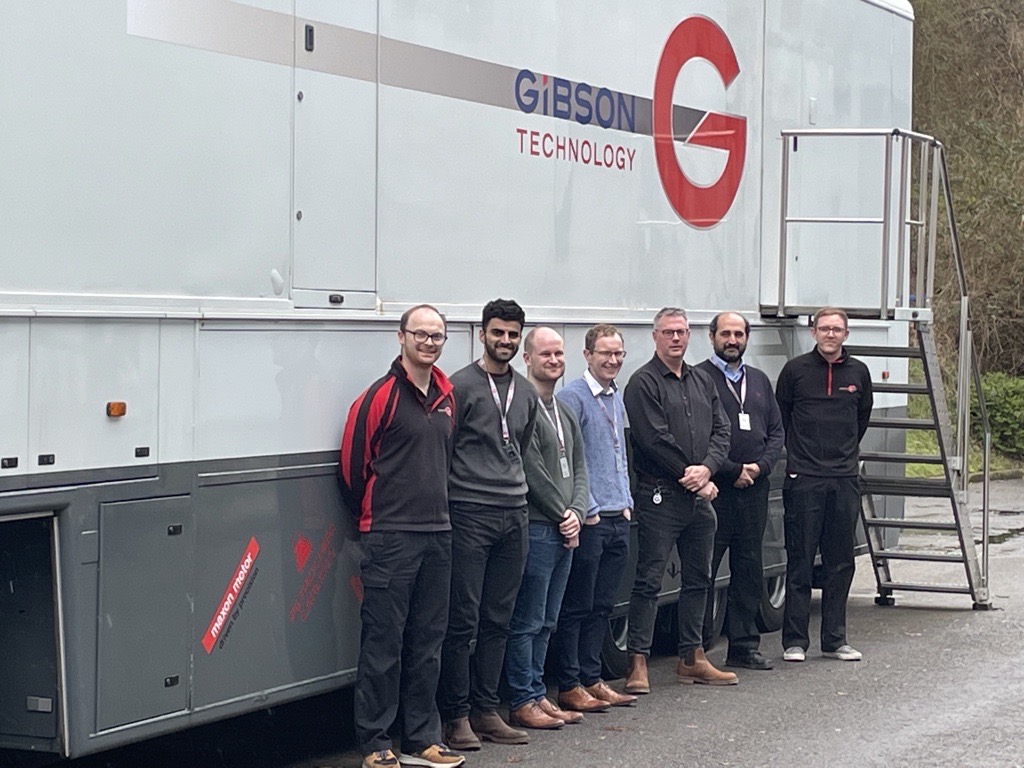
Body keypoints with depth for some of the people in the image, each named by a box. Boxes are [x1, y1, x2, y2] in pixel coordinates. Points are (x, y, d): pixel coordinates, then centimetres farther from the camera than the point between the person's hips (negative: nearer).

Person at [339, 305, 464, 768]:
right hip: (390, 538, -7)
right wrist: (372, 517, 5)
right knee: (383, 642, -3)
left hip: (437, 534, 7)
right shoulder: (381, 395, -9)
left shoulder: (446, 396, 12)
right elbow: (353, 464, -6)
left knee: (427, 642, 11)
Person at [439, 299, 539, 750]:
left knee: (498, 620, 9)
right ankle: (457, 716, 4)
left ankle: (486, 711, 16)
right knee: (463, 621, -3)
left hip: (514, 514, 6)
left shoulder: (526, 392, 14)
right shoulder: (460, 386, -5)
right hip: (469, 514, -6)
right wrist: (465, 490, -5)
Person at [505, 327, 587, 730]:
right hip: (535, 528, -9)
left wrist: (576, 514, 0)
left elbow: (578, 467, 16)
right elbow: (532, 470, -15)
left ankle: (537, 696, 20)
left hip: (565, 531, 9)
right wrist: (563, 515, -8)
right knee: (527, 622, -4)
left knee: (545, 622, 14)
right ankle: (522, 702, 1)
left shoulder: (563, 411, 18)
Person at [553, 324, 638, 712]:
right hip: (588, 520, -8)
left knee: (601, 606, 12)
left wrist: (626, 503, 14)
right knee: (576, 607, -3)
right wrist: (589, 509, -14)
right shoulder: (572, 397, -10)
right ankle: (569, 687, 2)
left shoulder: (617, 398, 16)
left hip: (617, 519, 8)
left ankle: (591, 679, 18)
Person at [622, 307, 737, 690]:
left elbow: (721, 431, 9)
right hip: (660, 496, -7)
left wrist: (707, 468, -10)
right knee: (649, 580, -6)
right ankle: (638, 663, -5)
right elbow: (655, 439, -14)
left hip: (699, 496, 7)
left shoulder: (702, 382, 16)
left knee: (698, 579, 13)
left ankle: (692, 658, 22)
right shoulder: (643, 382, -6)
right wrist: (691, 477, -12)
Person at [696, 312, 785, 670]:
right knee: (703, 570, -3)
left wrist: (760, 466, -4)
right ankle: (698, 649, 2)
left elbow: (777, 431, 15)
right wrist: (732, 471, -12)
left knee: (749, 572, 10)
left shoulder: (759, 381, 17)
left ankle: (744, 646, 16)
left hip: (754, 490, 6)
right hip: (714, 490, -6)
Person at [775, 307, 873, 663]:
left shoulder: (858, 373, 8)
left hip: (845, 480, 3)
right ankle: (795, 640, 5)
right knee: (799, 562, -1)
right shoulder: (796, 370, -1)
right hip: (803, 480, -3)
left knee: (841, 563, 7)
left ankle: (835, 639, 15)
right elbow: (780, 419, 9)